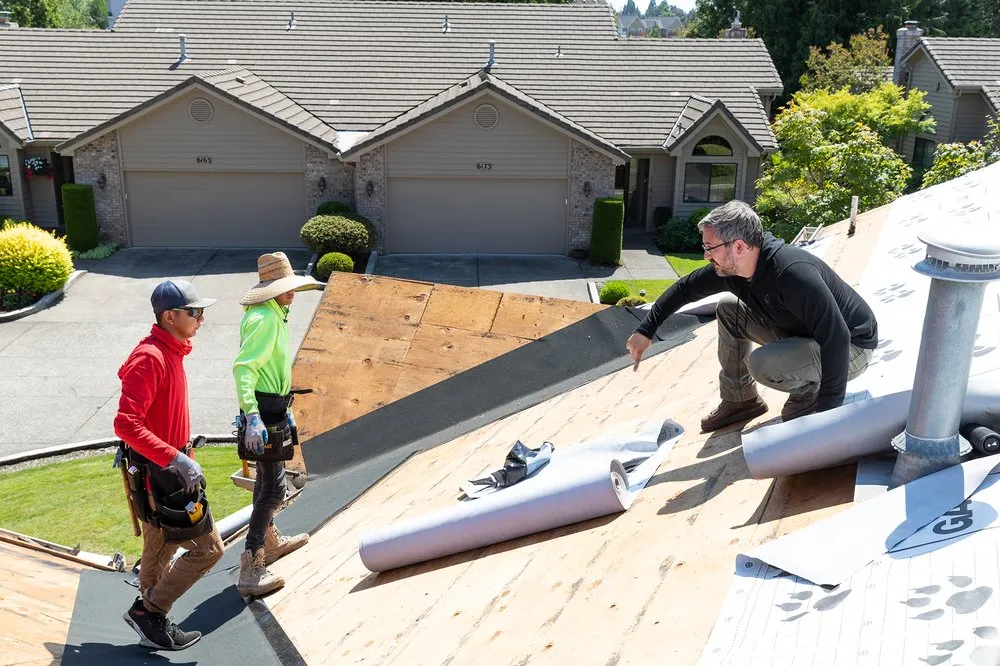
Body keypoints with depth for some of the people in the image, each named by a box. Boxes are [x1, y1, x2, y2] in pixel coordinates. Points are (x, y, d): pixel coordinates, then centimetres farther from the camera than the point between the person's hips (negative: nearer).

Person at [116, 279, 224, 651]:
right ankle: (148, 611, 7)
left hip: (164, 470, 10)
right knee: (208, 548, -5)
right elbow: (126, 423, -30)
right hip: (161, 475, -10)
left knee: (160, 551, 19)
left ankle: (153, 626, 33)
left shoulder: (169, 352, 8)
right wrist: (175, 458, -34)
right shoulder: (150, 358, -22)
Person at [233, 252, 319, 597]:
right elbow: (243, 368, -29)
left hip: (271, 405, 11)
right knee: (273, 487, -9)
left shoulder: (275, 316, 12)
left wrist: (284, 409, 27)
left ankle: (270, 540, 43)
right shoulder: (264, 319, -20)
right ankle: (250, 570, -7)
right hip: (264, 410, -11)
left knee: (266, 477, 24)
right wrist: (252, 417, -36)